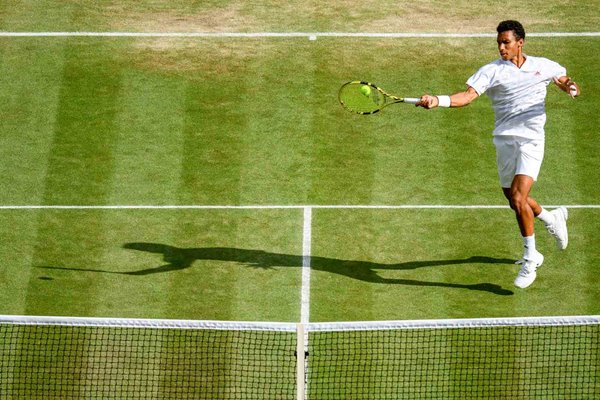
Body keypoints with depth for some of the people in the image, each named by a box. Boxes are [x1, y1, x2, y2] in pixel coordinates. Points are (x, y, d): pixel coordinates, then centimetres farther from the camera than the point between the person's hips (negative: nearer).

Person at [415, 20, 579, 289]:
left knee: (518, 198, -17)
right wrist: (437, 101, -33)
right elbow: (468, 96, -15)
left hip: (531, 139, -3)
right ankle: (552, 218, 47)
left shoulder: (543, 66, 4)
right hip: (504, 141, 3)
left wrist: (570, 88, -5)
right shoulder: (492, 71, -2)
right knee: (514, 200, 14)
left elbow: (564, 81, 21)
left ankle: (530, 259, -3)